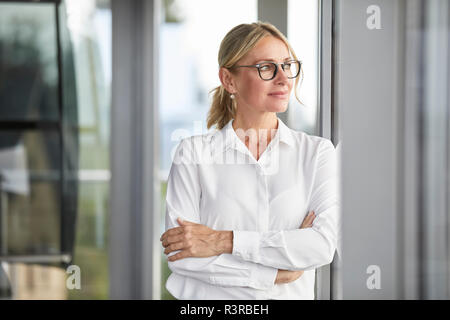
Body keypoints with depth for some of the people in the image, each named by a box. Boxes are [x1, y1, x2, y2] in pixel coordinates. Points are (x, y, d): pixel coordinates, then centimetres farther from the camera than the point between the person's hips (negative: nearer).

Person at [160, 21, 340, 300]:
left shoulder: (317, 151, 7)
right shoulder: (194, 153, 4)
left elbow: (324, 245, -6)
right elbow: (179, 257, -4)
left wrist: (222, 241, -10)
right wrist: (273, 273, -9)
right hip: (211, 298, 0)